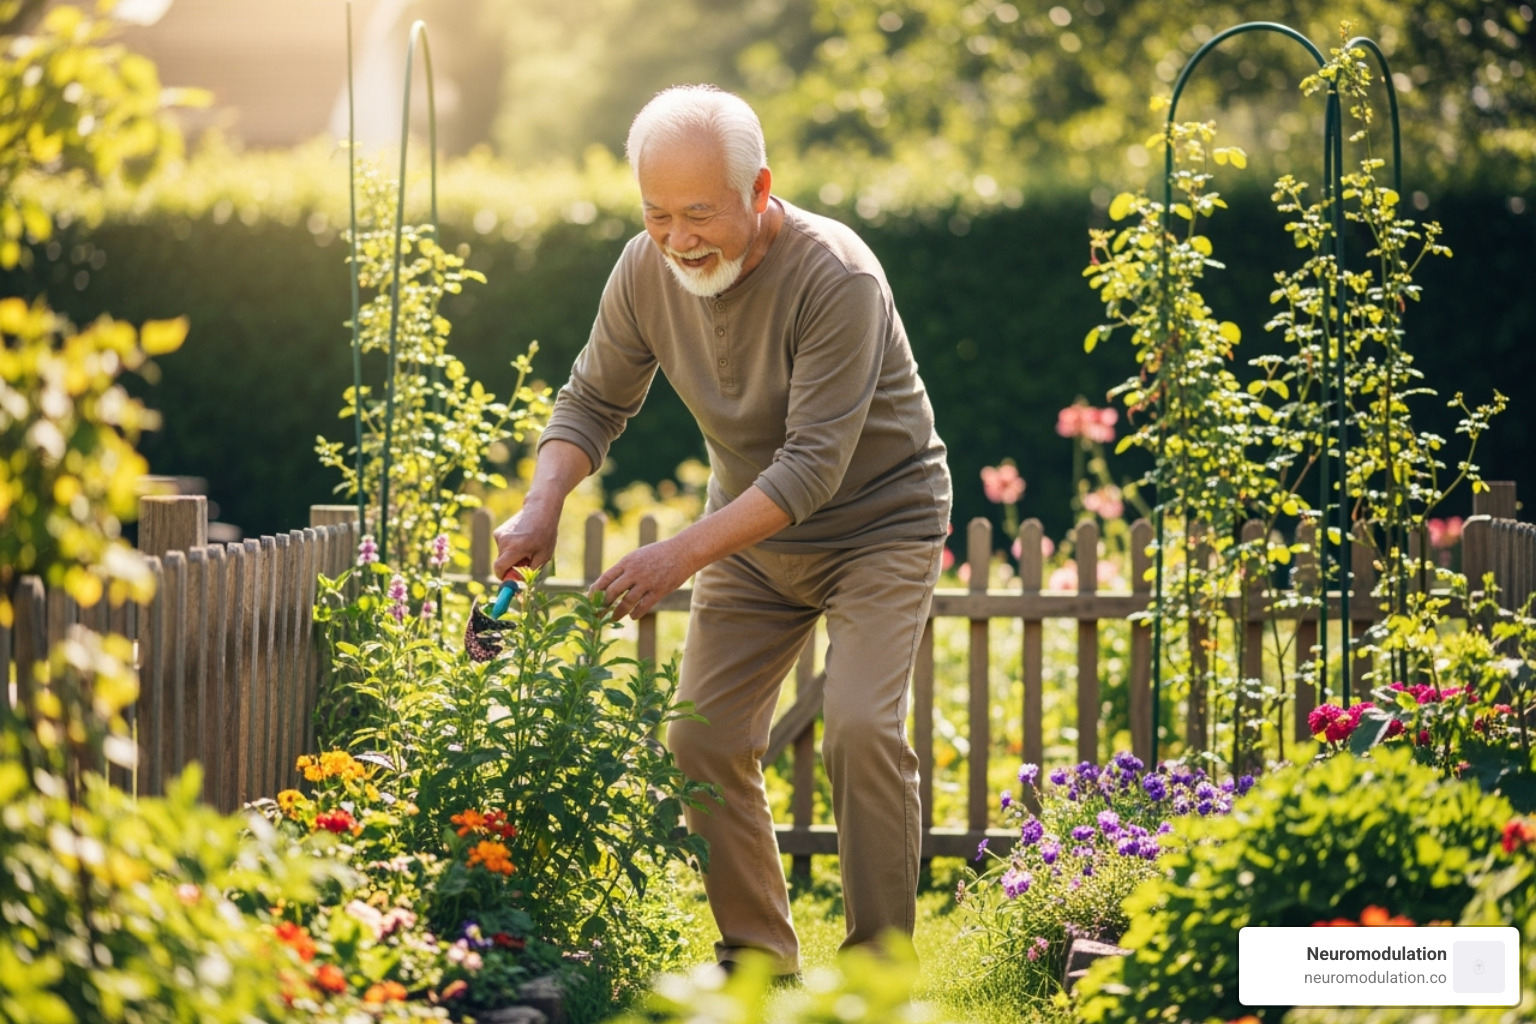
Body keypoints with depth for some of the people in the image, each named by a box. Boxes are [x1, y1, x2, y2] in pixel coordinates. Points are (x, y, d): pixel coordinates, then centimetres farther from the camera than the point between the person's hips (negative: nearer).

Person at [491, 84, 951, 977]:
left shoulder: (835, 277, -30)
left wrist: (684, 554, -38)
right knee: (704, 738, -1)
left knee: (861, 729, -20)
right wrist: (545, 503, -19)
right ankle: (759, 957, 13)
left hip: (877, 525, -6)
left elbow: (813, 466, -32)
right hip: (751, 532, 6)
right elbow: (594, 401, 1)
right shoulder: (647, 271, -12)